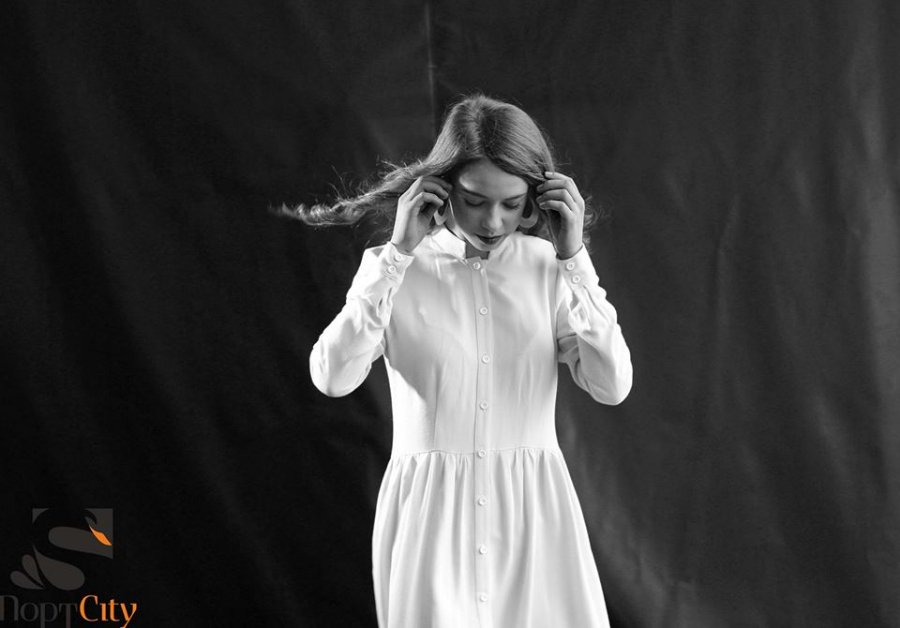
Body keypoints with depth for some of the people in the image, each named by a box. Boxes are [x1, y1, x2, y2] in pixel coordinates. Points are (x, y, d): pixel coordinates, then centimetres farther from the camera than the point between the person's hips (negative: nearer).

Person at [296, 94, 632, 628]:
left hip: (532, 506, 1)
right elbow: (332, 378, -17)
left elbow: (612, 387, -9)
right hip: (430, 509, -1)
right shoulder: (392, 269, -3)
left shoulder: (548, 266, 0)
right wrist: (398, 254, -17)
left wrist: (574, 258, -14)